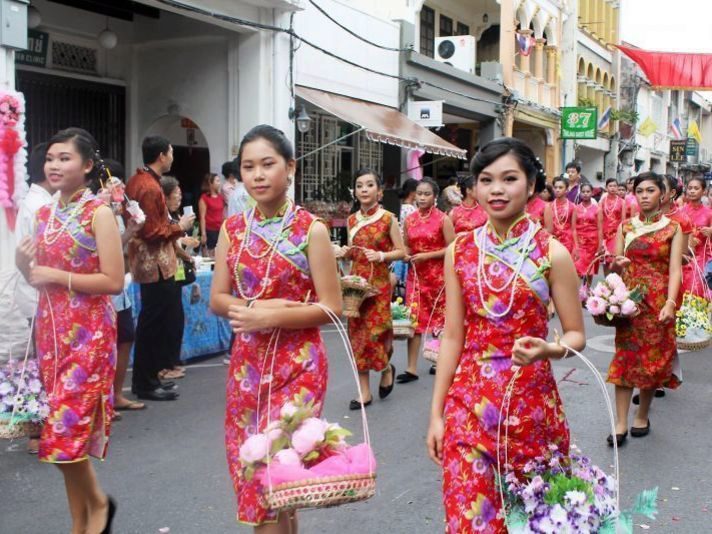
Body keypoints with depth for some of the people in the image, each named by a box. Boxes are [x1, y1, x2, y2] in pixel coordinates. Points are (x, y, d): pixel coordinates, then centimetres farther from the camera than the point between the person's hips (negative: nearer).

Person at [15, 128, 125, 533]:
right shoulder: (45, 215, 11)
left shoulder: (99, 214, -9)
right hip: (51, 331, 7)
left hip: (88, 333, -7)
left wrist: (59, 277, -17)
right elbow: (41, 280, 16)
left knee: (66, 432, -9)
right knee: (63, 430, 10)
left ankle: (98, 501, 18)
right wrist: (25, 266, -4)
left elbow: (114, 282, -14)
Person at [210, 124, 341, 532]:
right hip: (247, 363, 5)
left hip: (297, 364, -5)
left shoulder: (311, 229, -9)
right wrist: (252, 308, -14)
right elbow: (218, 299, 6)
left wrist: (271, 318, -20)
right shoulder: (233, 229, 5)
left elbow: (332, 307, -10)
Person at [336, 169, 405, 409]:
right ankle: (364, 390, 11)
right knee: (357, 332, 4)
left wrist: (382, 256, -18)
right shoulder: (351, 220, 9)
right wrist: (345, 253, -2)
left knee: (376, 331, -8)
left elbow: (402, 251, -2)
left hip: (378, 282, -4)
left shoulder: (388, 219, -4)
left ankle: (387, 368, 25)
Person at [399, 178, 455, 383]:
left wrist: (427, 256, -17)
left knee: (439, 317, 10)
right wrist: (406, 255, -6)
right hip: (415, 274, 3)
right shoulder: (409, 220, 5)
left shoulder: (443, 219, -7)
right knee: (414, 318, -2)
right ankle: (412, 369, -2)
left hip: (438, 274, -3)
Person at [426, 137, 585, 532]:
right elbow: (452, 337, 4)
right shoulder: (459, 251, 2)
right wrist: (436, 413, 3)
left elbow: (576, 336, 0)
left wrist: (548, 350, -23)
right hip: (469, 403, 2)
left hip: (530, 401, -1)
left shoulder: (551, 253, -6)